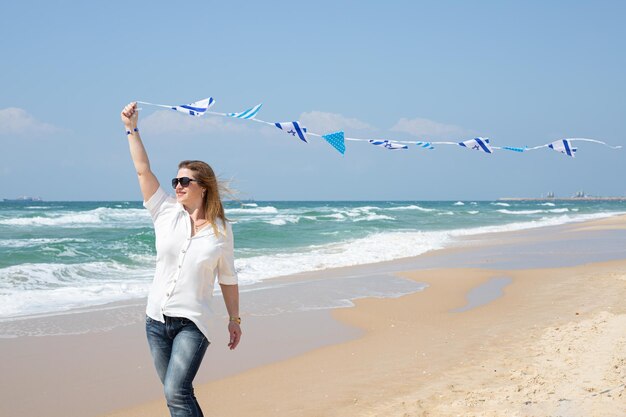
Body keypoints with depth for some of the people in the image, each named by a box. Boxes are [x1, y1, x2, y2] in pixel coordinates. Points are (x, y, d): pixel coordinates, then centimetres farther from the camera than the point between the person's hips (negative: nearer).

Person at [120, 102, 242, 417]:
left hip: (192, 323, -4)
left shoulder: (221, 230, -1)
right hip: (156, 320, 4)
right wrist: (132, 129, -5)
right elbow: (142, 170, -1)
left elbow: (228, 279, 7)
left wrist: (234, 318, 9)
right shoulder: (166, 213, 3)